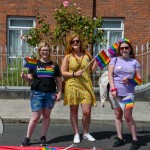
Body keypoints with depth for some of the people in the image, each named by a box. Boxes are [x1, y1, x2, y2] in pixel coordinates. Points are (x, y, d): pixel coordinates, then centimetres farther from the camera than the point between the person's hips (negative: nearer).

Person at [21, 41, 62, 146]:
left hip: (50, 94, 2)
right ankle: (27, 138, 9)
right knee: (35, 117, -3)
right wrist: (25, 77, -17)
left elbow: (59, 80, 9)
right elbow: (30, 79, 3)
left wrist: (59, 93, 2)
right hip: (37, 93, -2)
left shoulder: (54, 65, 6)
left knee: (46, 116, 9)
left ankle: (43, 137, 21)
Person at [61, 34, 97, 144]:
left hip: (86, 86, 1)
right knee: (74, 111, 7)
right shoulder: (68, 57, 1)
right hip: (72, 86, -1)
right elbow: (63, 72, 0)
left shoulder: (87, 55, 8)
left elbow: (92, 70, 17)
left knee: (87, 112, -4)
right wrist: (74, 74, -12)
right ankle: (76, 134, 21)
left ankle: (86, 133, 19)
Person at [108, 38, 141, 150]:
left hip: (128, 93, -1)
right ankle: (120, 138, 17)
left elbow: (139, 78, 8)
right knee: (118, 115, 7)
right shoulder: (115, 60, 6)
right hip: (116, 92, 1)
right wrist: (113, 88, -11)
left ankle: (135, 140, 6)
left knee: (128, 116, -5)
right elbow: (110, 75, 0)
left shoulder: (134, 62, 7)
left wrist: (129, 79, -11)